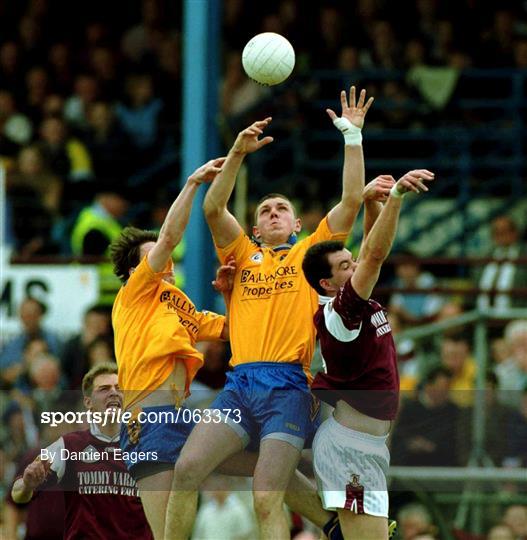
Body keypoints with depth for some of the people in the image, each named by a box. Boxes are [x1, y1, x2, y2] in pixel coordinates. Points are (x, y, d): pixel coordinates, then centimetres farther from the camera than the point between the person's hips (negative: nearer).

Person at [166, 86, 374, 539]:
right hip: (240, 384, 3)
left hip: (287, 386, -3)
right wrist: (238, 152, -3)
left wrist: (353, 136, 5)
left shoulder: (309, 253, 16)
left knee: (267, 501, -15)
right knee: (187, 468, -14)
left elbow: (352, 200, 7)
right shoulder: (244, 256, 21)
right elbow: (213, 209, 7)